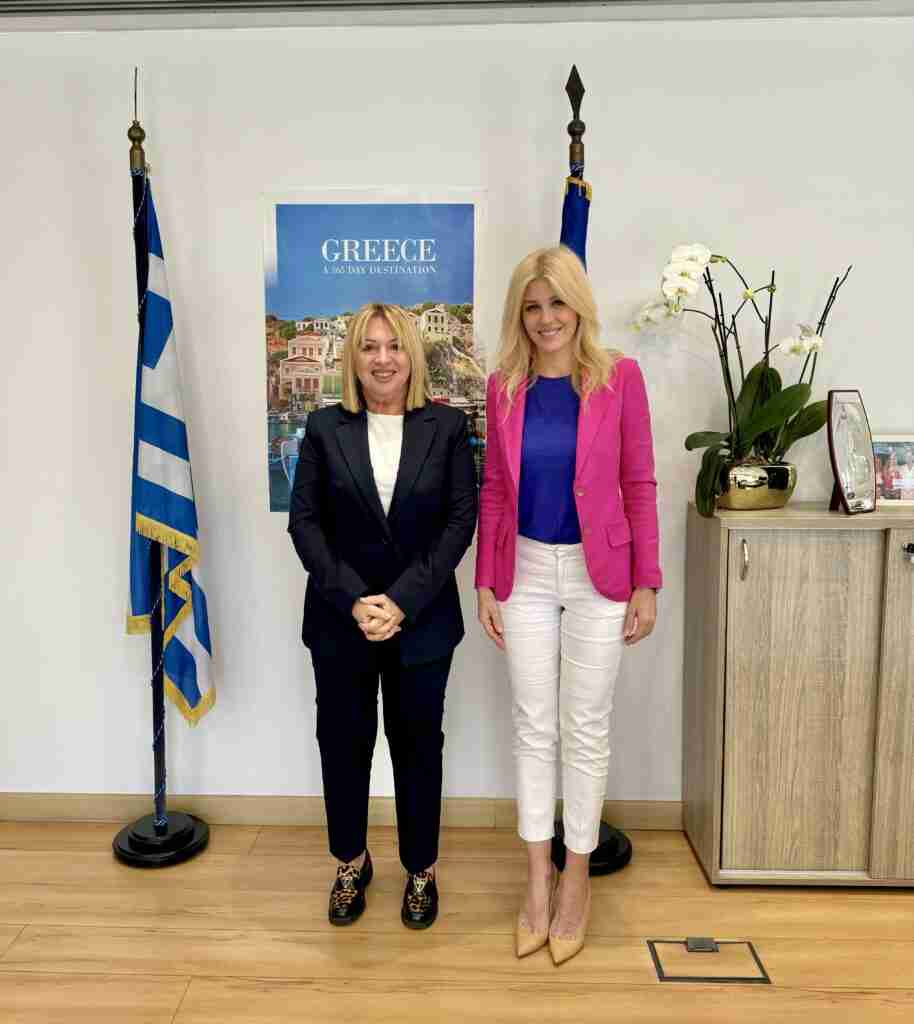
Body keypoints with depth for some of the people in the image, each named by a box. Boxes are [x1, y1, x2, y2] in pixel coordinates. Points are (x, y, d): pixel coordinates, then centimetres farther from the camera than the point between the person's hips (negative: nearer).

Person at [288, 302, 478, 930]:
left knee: (418, 744, 12)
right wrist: (353, 601, -12)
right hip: (340, 620, 1)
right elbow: (304, 520, -2)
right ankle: (352, 863, 36)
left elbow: (462, 518, -6)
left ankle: (422, 869, 33)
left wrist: (404, 601, -14)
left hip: (422, 620, -1)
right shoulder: (325, 428, 2)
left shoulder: (447, 426, -1)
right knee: (344, 742, 13)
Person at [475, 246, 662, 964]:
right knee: (533, 725, 10)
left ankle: (577, 878, 28)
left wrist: (646, 583, -5)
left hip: (597, 572, -2)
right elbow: (493, 490, 6)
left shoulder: (620, 377, -5)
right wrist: (485, 581, 3)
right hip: (526, 570, 2)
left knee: (585, 728, 8)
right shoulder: (504, 386, 2)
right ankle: (538, 878, 26)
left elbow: (639, 484, -3)